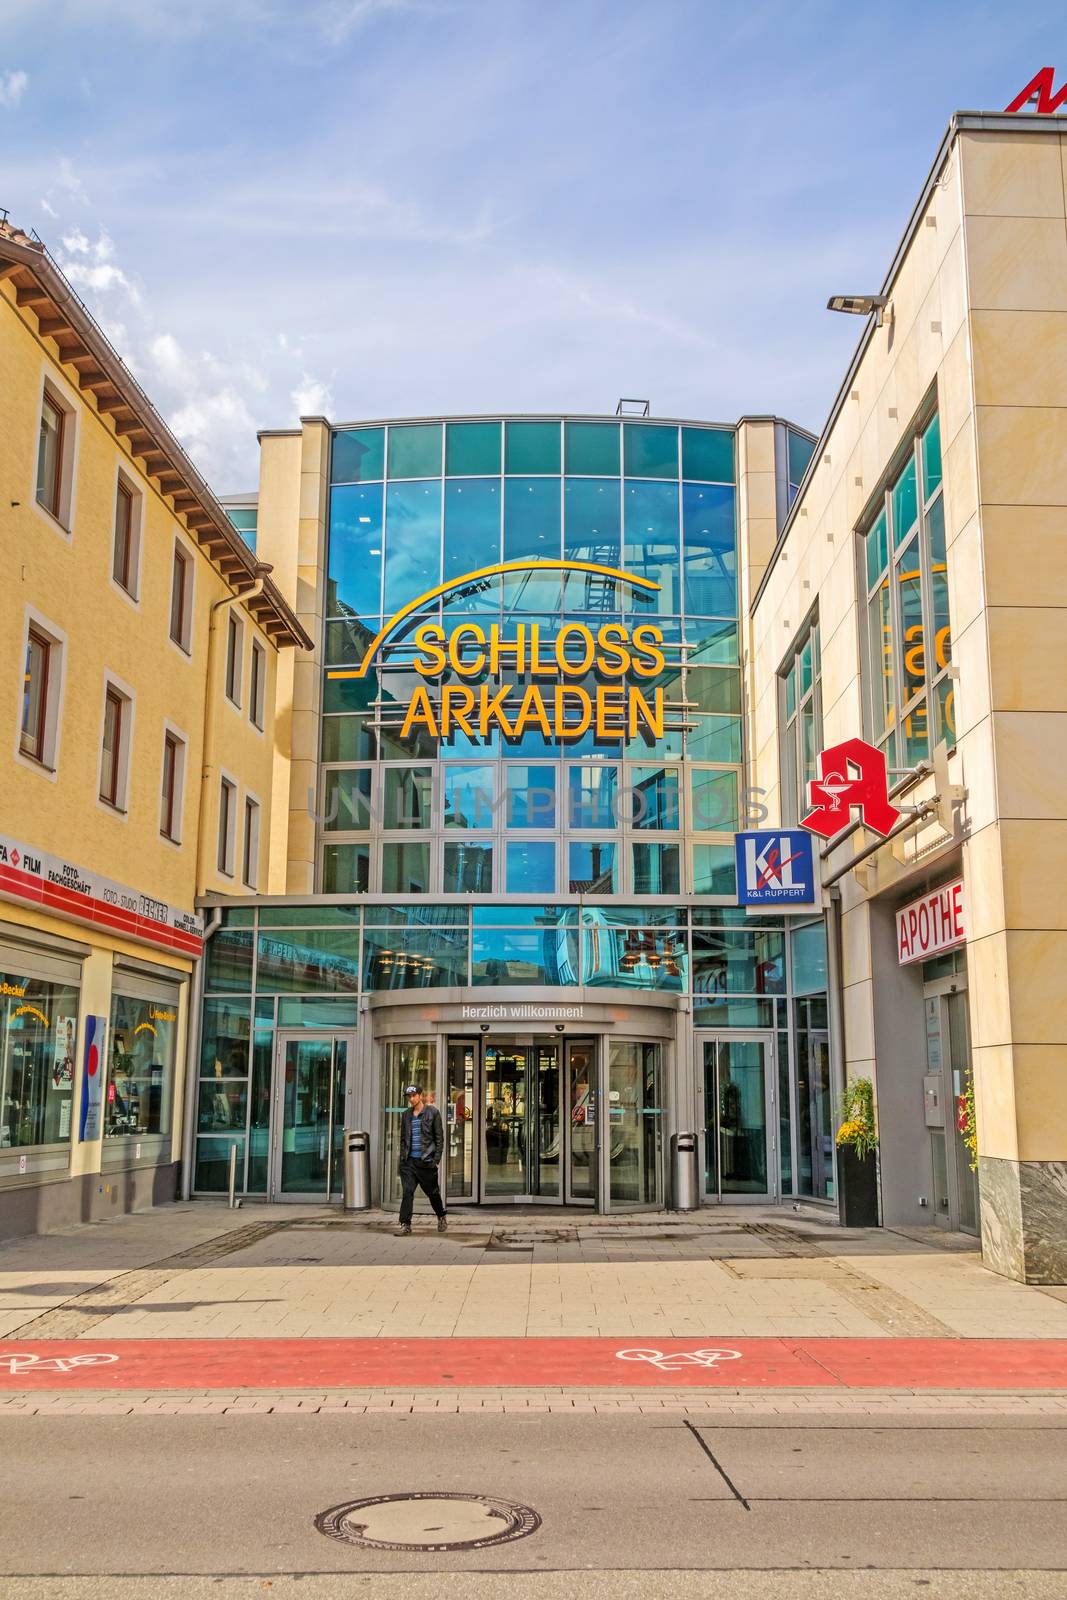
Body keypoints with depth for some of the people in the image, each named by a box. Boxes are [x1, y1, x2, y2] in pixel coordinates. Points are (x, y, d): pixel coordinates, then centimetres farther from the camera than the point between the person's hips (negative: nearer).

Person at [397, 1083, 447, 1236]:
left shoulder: (432, 1113, -2)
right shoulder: (406, 1115, 11)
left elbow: (439, 1137, -2)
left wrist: (436, 1159, -8)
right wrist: (402, 1157, 7)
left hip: (426, 1161, -3)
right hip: (409, 1161, 3)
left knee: (432, 1192, 9)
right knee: (407, 1192, -7)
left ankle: (441, 1217, 30)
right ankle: (405, 1224, -4)